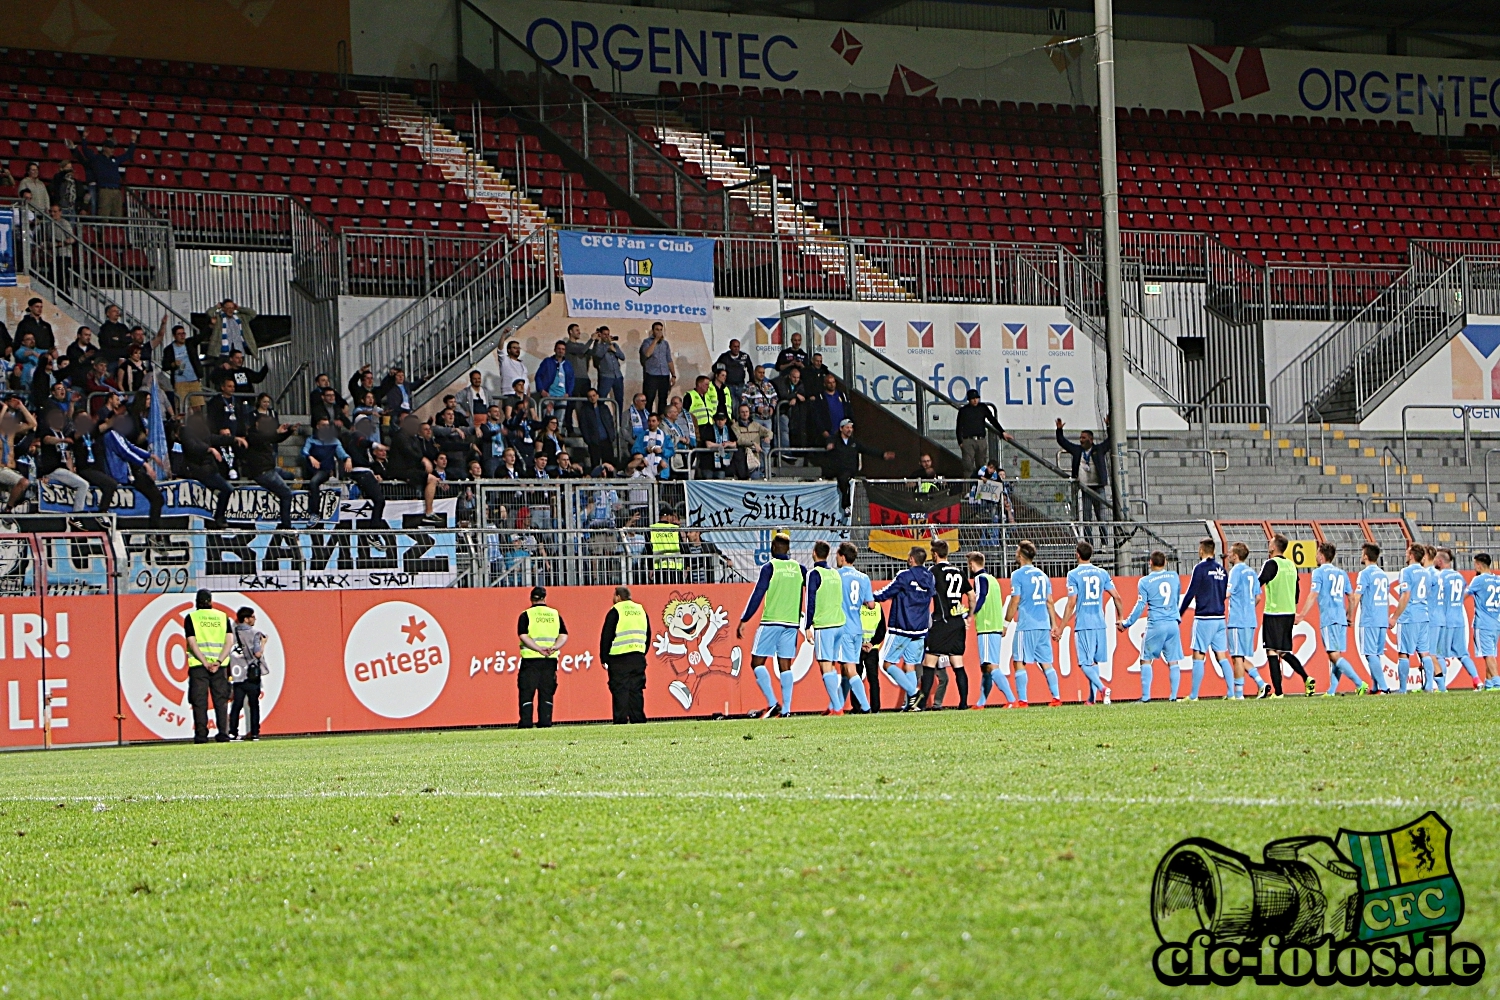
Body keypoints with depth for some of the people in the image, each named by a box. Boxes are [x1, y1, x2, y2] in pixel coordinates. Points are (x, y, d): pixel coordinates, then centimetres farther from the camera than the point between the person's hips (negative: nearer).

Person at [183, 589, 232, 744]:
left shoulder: (191, 617, 3)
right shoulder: (223, 616, 10)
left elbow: (192, 643, -7)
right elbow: (228, 642, 0)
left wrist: (205, 662, -11)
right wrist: (218, 662, -8)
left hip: (198, 665, -2)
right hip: (220, 665, 2)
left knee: (199, 701, -1)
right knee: (221, 700, 5)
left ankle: (201, 734, -6)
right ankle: (223, 733, -3)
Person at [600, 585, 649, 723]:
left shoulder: (615, 611, -6)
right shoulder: (641, 610, 15)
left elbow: (606, 636, -7)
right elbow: (648, 634, 21)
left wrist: (604, 659, -2)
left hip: (619, 658, -6)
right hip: (638, 657, 6)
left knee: (620, 690, -4)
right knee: (637, 690, 8)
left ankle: (620, 719, -8)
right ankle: (638, 718, 6)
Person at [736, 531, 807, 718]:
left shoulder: (769, 567, -5)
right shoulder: (799, 569, 8)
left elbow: (757, 596, -8)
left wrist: (743, 621, -4)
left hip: (771, 621, -5)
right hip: (792, 623, 5)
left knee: (757, 662, 1)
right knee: (785, 666, 7)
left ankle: (773, 703, -11)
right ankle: (786, 709, 1)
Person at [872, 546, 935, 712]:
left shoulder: (904, 576, -12)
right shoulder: (930, 578, 7)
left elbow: (884, 594, -7)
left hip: (901, 628, -6)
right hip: (920, 630, 6)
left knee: (888, 664, 0)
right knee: (910, 665, 11)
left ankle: (913, 692, -16)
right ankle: (911, 703, 1)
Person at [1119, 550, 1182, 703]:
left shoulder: (1145, 581, -4)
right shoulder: (1174, 577, 9)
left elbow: (1140, 606, -4)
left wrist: (1126, 624, 6)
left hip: (1155, 625, -4)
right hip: (1173, 624, 4)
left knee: (1146, 659, 4)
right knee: (1173, 661, 7)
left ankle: (1145, 696, -4)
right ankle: (1174, 696, 2)